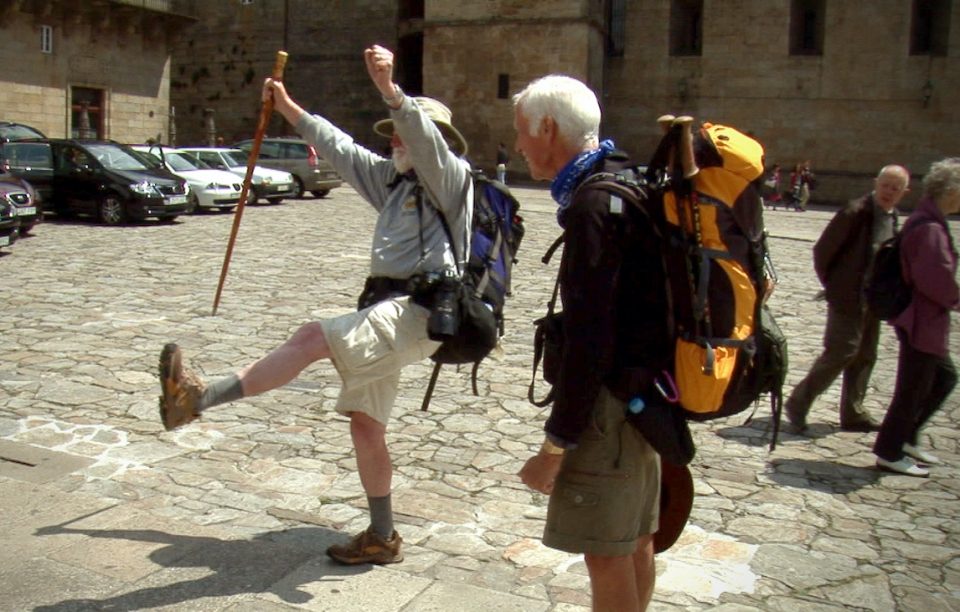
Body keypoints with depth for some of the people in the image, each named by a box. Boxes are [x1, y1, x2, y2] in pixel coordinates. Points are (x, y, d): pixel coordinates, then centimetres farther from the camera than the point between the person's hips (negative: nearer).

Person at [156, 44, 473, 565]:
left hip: (419, 310, -10)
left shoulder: (450, 175, 1)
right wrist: (287, 107, 27)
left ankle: (199, 400, -28)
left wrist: (389, 88, -36)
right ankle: (381, 537, 19)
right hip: (388, 309, 10)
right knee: (365, 425, 9)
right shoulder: (394, 180, 26)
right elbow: (339, 147, 29)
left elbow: (425, 137, -20)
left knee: (312, 338, -26)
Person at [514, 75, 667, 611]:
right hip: (646, 396, 10)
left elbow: (589, 341, -23)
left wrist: (556, 447, -17)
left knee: (606, 553, 2)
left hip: (612, 402, -10)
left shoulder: (592, 205, -20)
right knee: (636, 541, 20)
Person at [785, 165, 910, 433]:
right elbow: (822, 250, -12)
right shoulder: (855, 212, -15)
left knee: (864, 358, 12)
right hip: (849, 298, -8)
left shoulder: (892, 218, 9)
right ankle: (798, 403, 4)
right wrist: (832, 285, -4)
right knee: (840, 353, -8)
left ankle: (853, 414, 22)